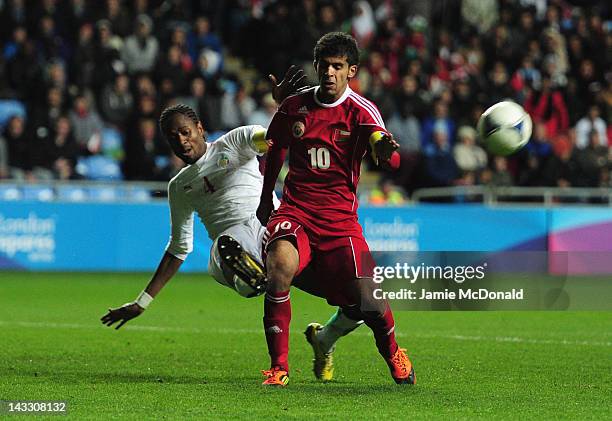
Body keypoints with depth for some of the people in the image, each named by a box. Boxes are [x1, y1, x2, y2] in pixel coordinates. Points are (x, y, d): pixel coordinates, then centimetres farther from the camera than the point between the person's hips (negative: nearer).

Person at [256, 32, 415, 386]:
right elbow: (275, 149, 24)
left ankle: (393, 353, 25)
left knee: (367, 300, -10)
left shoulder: (361, 111, -5)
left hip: (340, 217, -1)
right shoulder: (294, 106, 4)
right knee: (280, 267, -30)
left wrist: (387, 151, -46)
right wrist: (266, 199, 29)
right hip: (295, 209, 1)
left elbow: (390, 159, -22)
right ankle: (279, 367, -20)